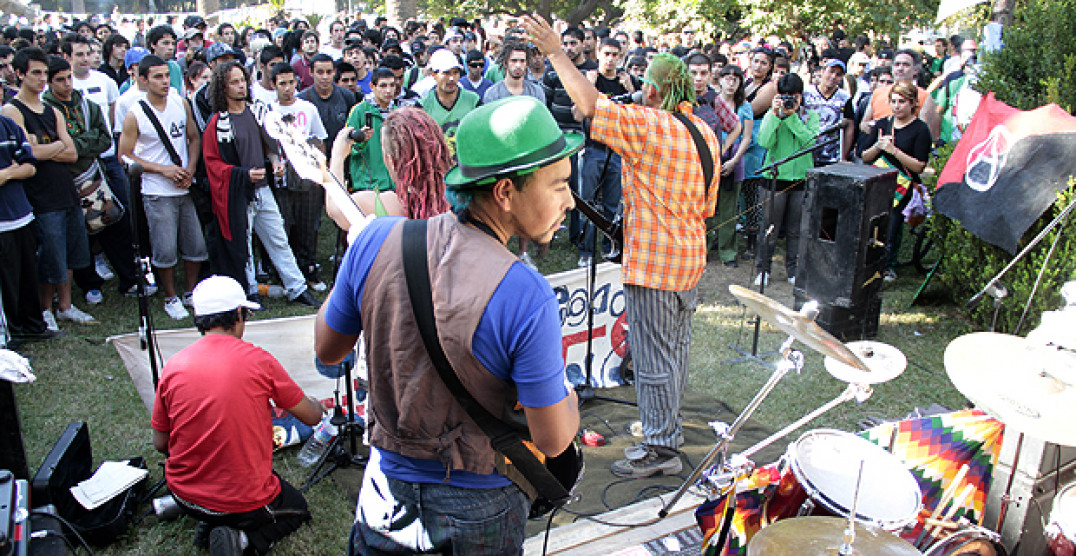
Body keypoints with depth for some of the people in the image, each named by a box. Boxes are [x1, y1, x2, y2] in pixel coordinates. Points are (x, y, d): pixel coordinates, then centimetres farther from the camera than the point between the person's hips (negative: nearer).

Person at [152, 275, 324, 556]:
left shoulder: (172, 367, -6)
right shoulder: (259, 360, -14)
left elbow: (160, 444, 2)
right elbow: (312, 417, -3)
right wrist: (318, 406, 21)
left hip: (185, 497, 5)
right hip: (246, 503, -5)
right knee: (297, 508, 25)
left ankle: (211, 522, 9)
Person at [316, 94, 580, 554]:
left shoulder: (376, 240, -18)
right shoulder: (527, 297, -31)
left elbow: (327, 349, -1)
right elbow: (553, 440, -20)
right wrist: (567, 392, 1)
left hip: (390, 488, 3)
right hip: (479, 510, -2)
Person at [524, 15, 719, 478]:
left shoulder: (646, 125, -18)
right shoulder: (706, 134, 7)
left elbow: (588, 102, -21)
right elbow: (707, 205, 13)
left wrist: (555, 51, -12)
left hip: (652, 262, -9)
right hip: (689, 258, 9)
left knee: (654, 357, 1)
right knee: (675, 349, 21)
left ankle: (660, 449, 12)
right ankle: (668, 430, 37)